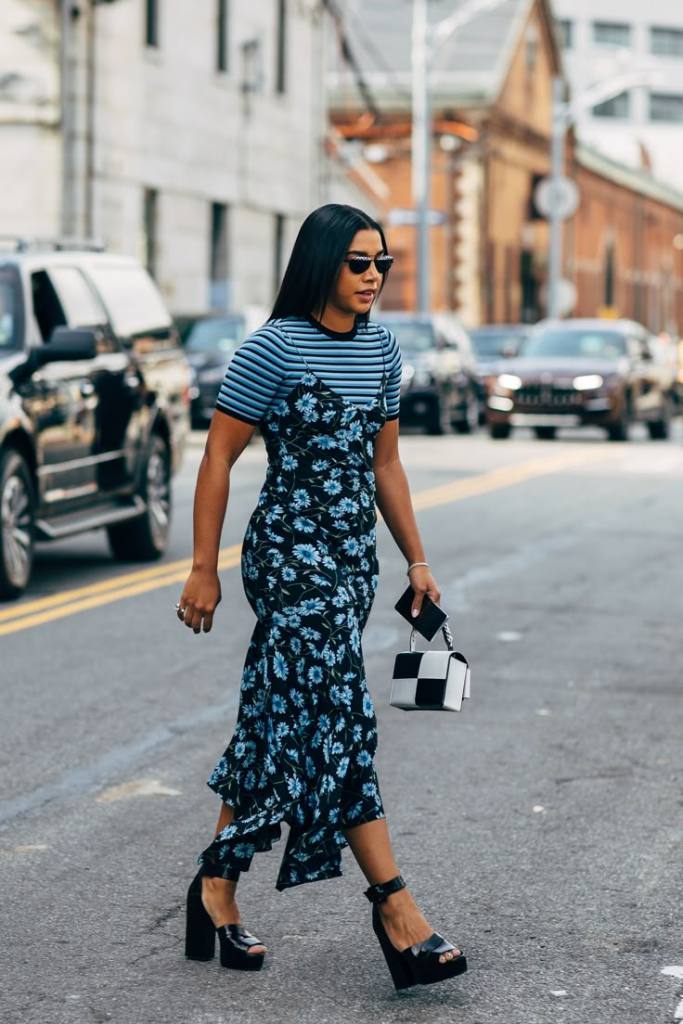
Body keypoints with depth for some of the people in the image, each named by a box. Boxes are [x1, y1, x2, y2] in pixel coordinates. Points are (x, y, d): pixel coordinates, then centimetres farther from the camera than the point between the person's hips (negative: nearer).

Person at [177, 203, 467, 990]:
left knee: (278, 723, 11)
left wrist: (415, 560, 17)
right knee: (337, 718, -10)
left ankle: (217, 887, 20)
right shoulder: (273, 349, -11)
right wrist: (203, 570, -10)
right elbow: (217, 460, -9)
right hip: (289, 551, -7)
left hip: (354, 556, 7)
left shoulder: (381, 348, 10)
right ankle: (394, 908, -8)